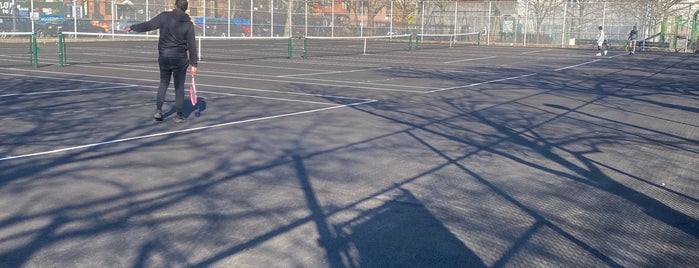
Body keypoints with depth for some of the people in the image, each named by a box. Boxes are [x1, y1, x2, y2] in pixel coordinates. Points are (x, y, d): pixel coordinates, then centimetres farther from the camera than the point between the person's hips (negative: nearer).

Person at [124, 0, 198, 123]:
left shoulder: (164, 17, -4)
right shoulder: (188, 24, -5)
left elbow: (147, 25, 0)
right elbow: (192, 45, -4)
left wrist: (132, 27, 15)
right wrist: (194, 64, 0)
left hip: (164, 57, 1)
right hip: (180, 59, -1)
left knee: (163, 83, 18)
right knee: (179, 86, 7)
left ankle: (158, 110, 12)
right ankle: (179, 115, 10)